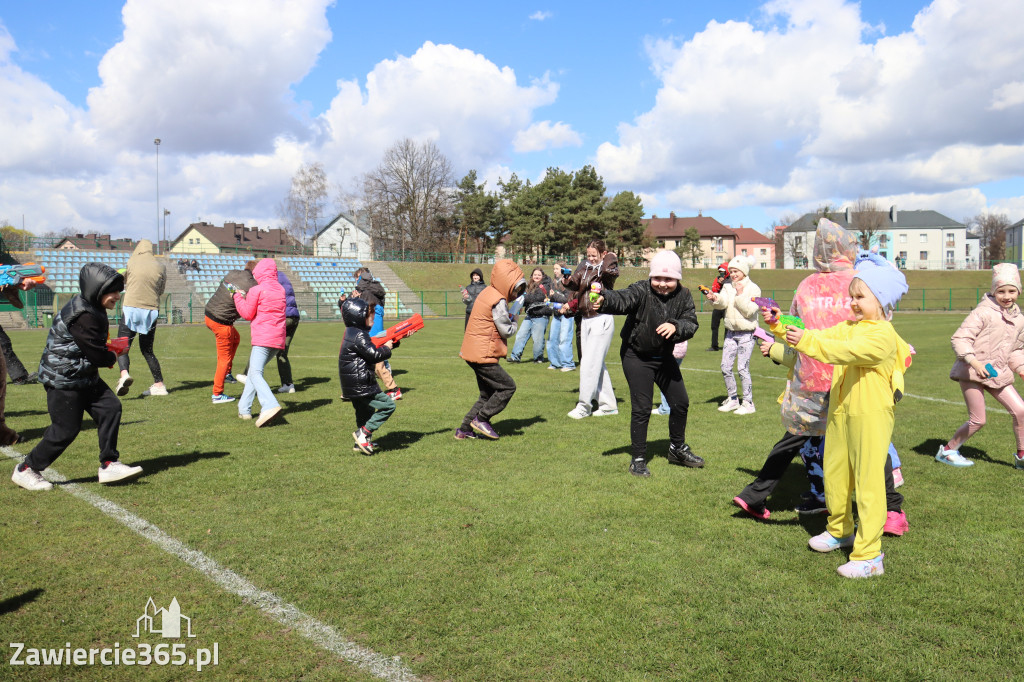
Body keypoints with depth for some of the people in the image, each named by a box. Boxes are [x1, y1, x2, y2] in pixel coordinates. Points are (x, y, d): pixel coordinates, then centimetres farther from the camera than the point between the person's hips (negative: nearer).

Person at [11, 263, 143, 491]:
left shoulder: (92, 309, 7)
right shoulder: (82, 316, -25)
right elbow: (97, 355, -22)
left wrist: (108, 353, -1)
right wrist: (113, 357, -3)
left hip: (84, 377, 10)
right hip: (63, 380, -10)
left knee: (110, 408, 2)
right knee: (65, 429, -2)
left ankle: (109, 465, 6)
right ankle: (26, 470, 17)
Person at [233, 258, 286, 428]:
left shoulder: (256, 290, -5)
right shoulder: (281, 290, 15)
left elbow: (248, 314, 3)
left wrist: (239, 297, 18)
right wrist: (247, 297, 24)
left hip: (263, 337, -8)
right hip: (278, 339, 8)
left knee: (255, 373, -15)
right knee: (254, 370, 18)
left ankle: (270, 406, -36)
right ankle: (244, 409, 19)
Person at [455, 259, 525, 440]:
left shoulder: (488, 293, 15)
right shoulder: (498, 301, -17)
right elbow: (507, 330, -14)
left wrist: (510, 320, 5)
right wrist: (514, 322, 5)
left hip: (475, 353, 10)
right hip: (483, 355, -10)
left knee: (488, 394, 16)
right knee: (508, 387, -3)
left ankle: (464, 430, 16)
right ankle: (481, 419, 0)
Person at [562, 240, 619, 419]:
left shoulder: (608, 269, -5)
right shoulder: (585, 267, 12)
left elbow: (611, 271, -28)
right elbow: (575, 283, 0)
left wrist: (610, 256, -10)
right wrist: (566, 281, -21)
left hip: (602, 319, -7)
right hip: (585, 319, 7)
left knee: (590, 363, -8)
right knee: (597, 364, 12)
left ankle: (584, 405, 2)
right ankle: (608, 404, 22)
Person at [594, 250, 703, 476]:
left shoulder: (683, 296, -5)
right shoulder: (641, 291, -19)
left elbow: (691, 323, -12)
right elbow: (622, 299, -38)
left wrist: (675, 327, -35)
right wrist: (603, 300, -61)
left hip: (664, 356, 6)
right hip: (637, 357, -6)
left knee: (680, 403, 14)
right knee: (641, 408, -8)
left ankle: (677, 449, 37)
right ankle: (637, 459, 6)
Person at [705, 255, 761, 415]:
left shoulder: (753, 289, -5)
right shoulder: (728, 286, 8)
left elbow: (749, 311, -15)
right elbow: (723, 303, -9)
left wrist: (740, 294, -18)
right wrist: (715, 298, -29)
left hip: (747, 334, -5)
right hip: (731, 333, 5)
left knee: (743, 368, -9)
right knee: (725, 367, 5)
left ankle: (748, 403, 2)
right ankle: (733, 400, 21)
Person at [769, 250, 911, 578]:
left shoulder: (883, 335, -16)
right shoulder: (849, 327, 11)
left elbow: (846, 352, -30)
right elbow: (822, 338, 6)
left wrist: (806, 341, -38)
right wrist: (780, 326, -6)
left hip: (870, 418, -8)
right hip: (840, 413, 8)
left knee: (868, 483, -2)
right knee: (834, 475, 18)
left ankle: (869, 555, 5)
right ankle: (840, 530, 39)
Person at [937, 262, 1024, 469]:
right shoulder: (983, 312, -13)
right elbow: (960, 338, -19)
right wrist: (973, 361, -31)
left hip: (998, 374, 7)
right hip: (972, 373, -7)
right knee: (977, 421, -4)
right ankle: (947, 451, 14)